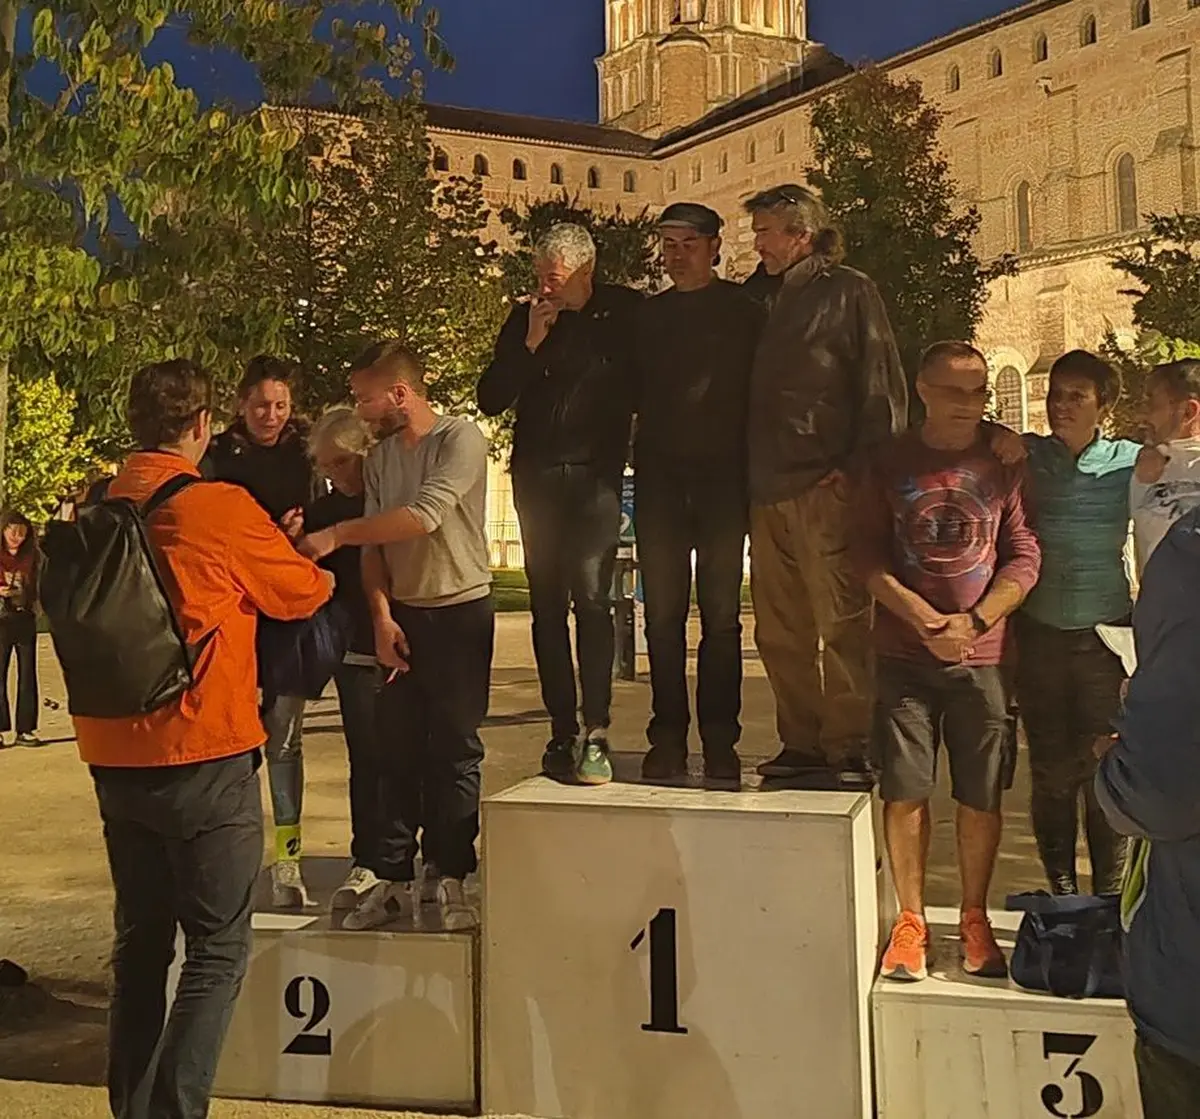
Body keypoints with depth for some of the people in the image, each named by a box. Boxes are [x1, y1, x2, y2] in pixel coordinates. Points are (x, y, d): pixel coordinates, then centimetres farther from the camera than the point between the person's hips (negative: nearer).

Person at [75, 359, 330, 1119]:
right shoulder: (224, 509, -12)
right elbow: (302, 593, 1)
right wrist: (311, 561, 25)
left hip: (115, 757, 6)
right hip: (205, 757, -6)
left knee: (141, 941, 16)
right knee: (219, 949, 1)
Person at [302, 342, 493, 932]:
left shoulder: (461, 440, -12)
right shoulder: (379, 457, 9)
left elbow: (424, 517, -25)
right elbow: (374, 549, 7)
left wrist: (336, 534, -20)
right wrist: (382, 617, -5)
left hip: (460, 612, -5)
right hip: (400, 615, 5)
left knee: (455, 750, 2)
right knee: (398, 751, 6)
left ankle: (449, 879, 10)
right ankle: (393, 879, 12)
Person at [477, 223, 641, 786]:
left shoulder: (626, 312, 2)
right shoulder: (525, 318, 8)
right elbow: (490, 399, 4)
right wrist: (531, 343, -6)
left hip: (595, 474, -3)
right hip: (536, 476, 3)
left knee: (591, 597, -15)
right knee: (547, 605, 4)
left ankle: (595, 733, -16)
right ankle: (562, 733, 10)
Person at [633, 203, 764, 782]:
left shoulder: (741, 310, 6)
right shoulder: (647, 315, 16)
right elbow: (633, 393, 17)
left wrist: (752, 469, -7)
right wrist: (635, 457, 3)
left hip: (722, 474, -3)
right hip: (659, 477, 3)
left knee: (721, 613, 0)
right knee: (663, 614, 2)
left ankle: (720, 741, 4)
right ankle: (668, 739, 8)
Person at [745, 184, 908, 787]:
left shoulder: (848, 291, 1)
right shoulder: (774, 301, 22)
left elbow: (884, 386, -6)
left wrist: (859, 467, -13)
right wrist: (753, 476, 13)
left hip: (825, 488, -7)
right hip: (769, 490, 8)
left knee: (841, 625, -6)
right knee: (780, 631, 8)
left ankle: (850, 748, 0)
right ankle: (801, 744, 16)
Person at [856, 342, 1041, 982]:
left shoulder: (1003, 465, 5)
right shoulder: (891, 463, 5)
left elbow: (1024, 557, 2)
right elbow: (867, 556, 0)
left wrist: (973, 622, -10)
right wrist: (925, 621, -11)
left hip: (983, 656, 0)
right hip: (904, 656, 0)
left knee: (981, 795, 4)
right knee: (904, 790, 0)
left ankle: (974, 921, 20)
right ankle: (910, 921, 13)